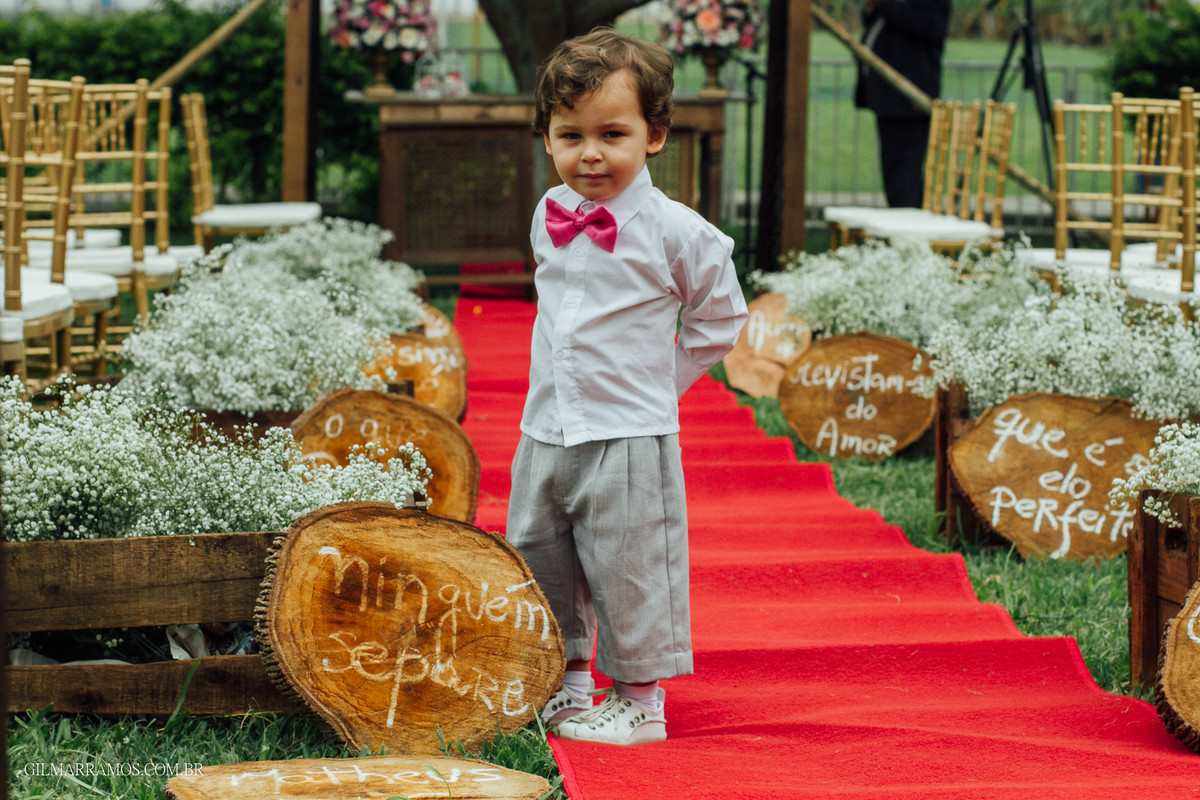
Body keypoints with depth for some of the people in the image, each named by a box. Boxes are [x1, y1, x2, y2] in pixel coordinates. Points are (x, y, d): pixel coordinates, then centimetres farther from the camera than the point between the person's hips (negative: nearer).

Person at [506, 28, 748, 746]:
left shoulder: (672, 230, -13)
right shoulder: (549, 215, 5)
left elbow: (721, 316, 0)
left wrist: (659, 377, 1)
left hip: (628, 437, -6)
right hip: (546, 431, 6)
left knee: (625, 568, -1)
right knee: (537, 560, 15)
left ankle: (639, 700, 13)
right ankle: (569, 679, 32)